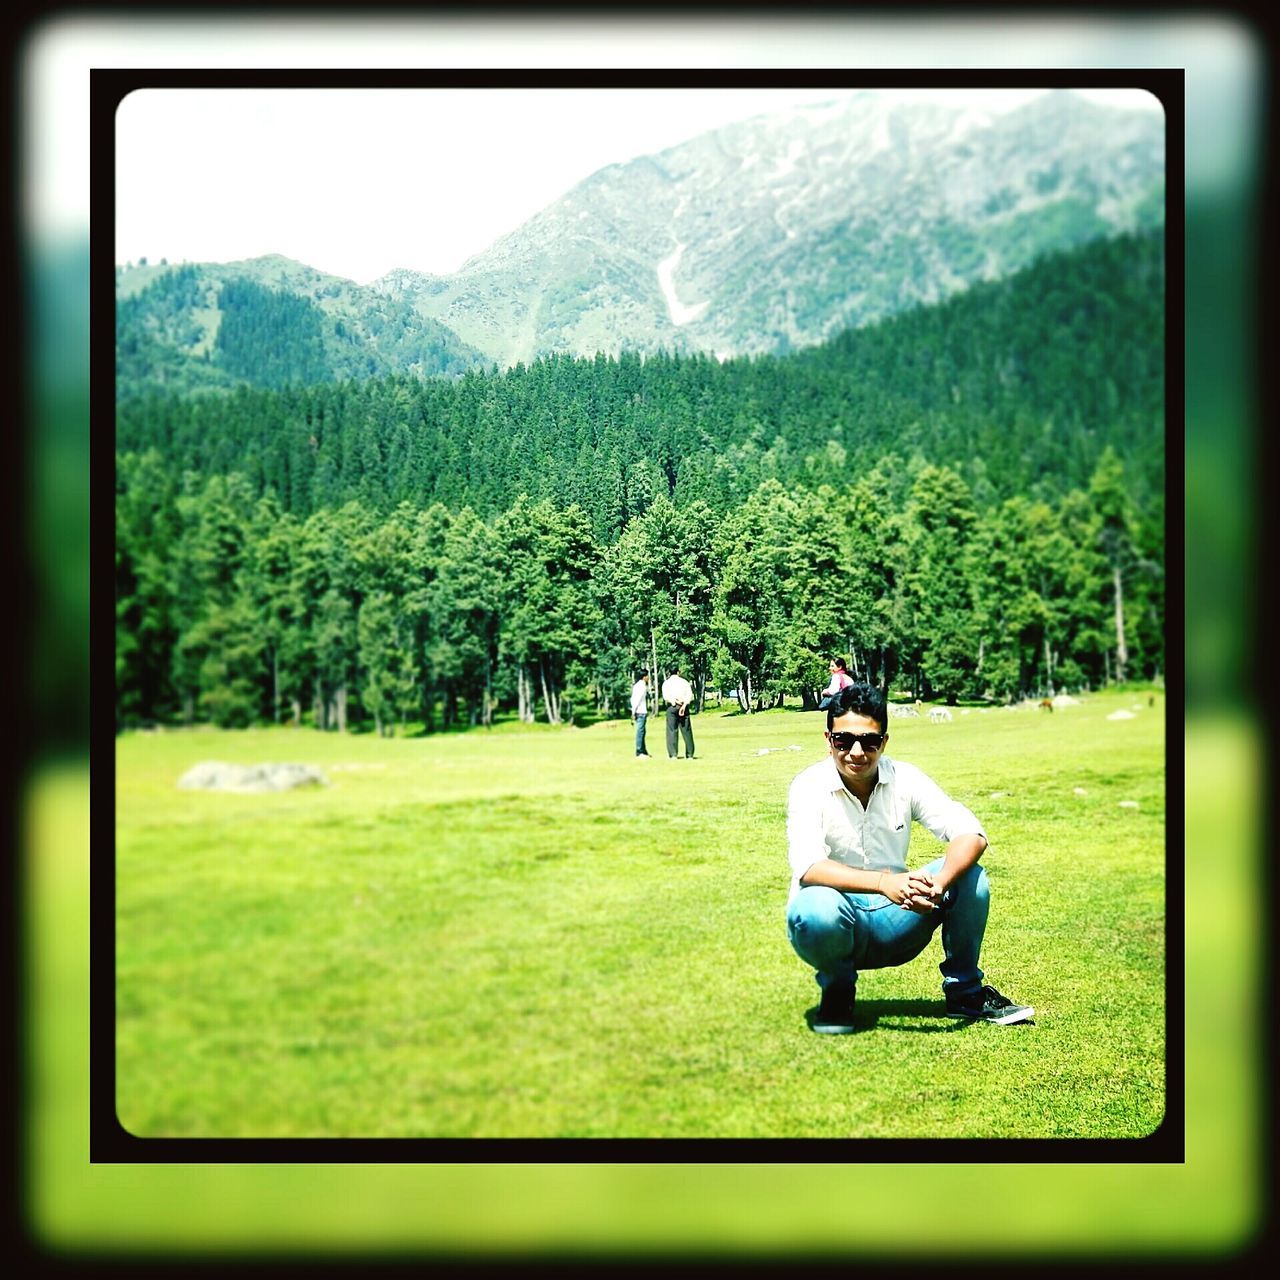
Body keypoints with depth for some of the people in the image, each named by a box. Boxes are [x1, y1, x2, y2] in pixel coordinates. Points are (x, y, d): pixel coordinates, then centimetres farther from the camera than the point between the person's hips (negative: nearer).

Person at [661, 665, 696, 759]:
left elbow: (666, 695, -10)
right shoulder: (684, 681, 10)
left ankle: (673, 754, -7)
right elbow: (690, 695, -3)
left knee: (672, 731, 0)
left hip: (672, 707, -1)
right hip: (684, 706, 1)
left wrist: (676, 701, -12)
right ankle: (690, 754, 4)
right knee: (686, 731, 5)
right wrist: (684, 705, -12)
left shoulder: (666, 683, 7)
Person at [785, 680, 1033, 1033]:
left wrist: (938, 883, -37)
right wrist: (883, 882, -45)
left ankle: (964, 991, 1)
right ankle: (837, 990, -4)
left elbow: (971, 835, -16)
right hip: (839, 924, -3)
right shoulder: (810, 786, -15)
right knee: (818, 906, -37)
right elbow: (807, 866, -31)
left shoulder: (905, 779, -6)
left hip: (894, 922, 3)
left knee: (969, 876, -19)